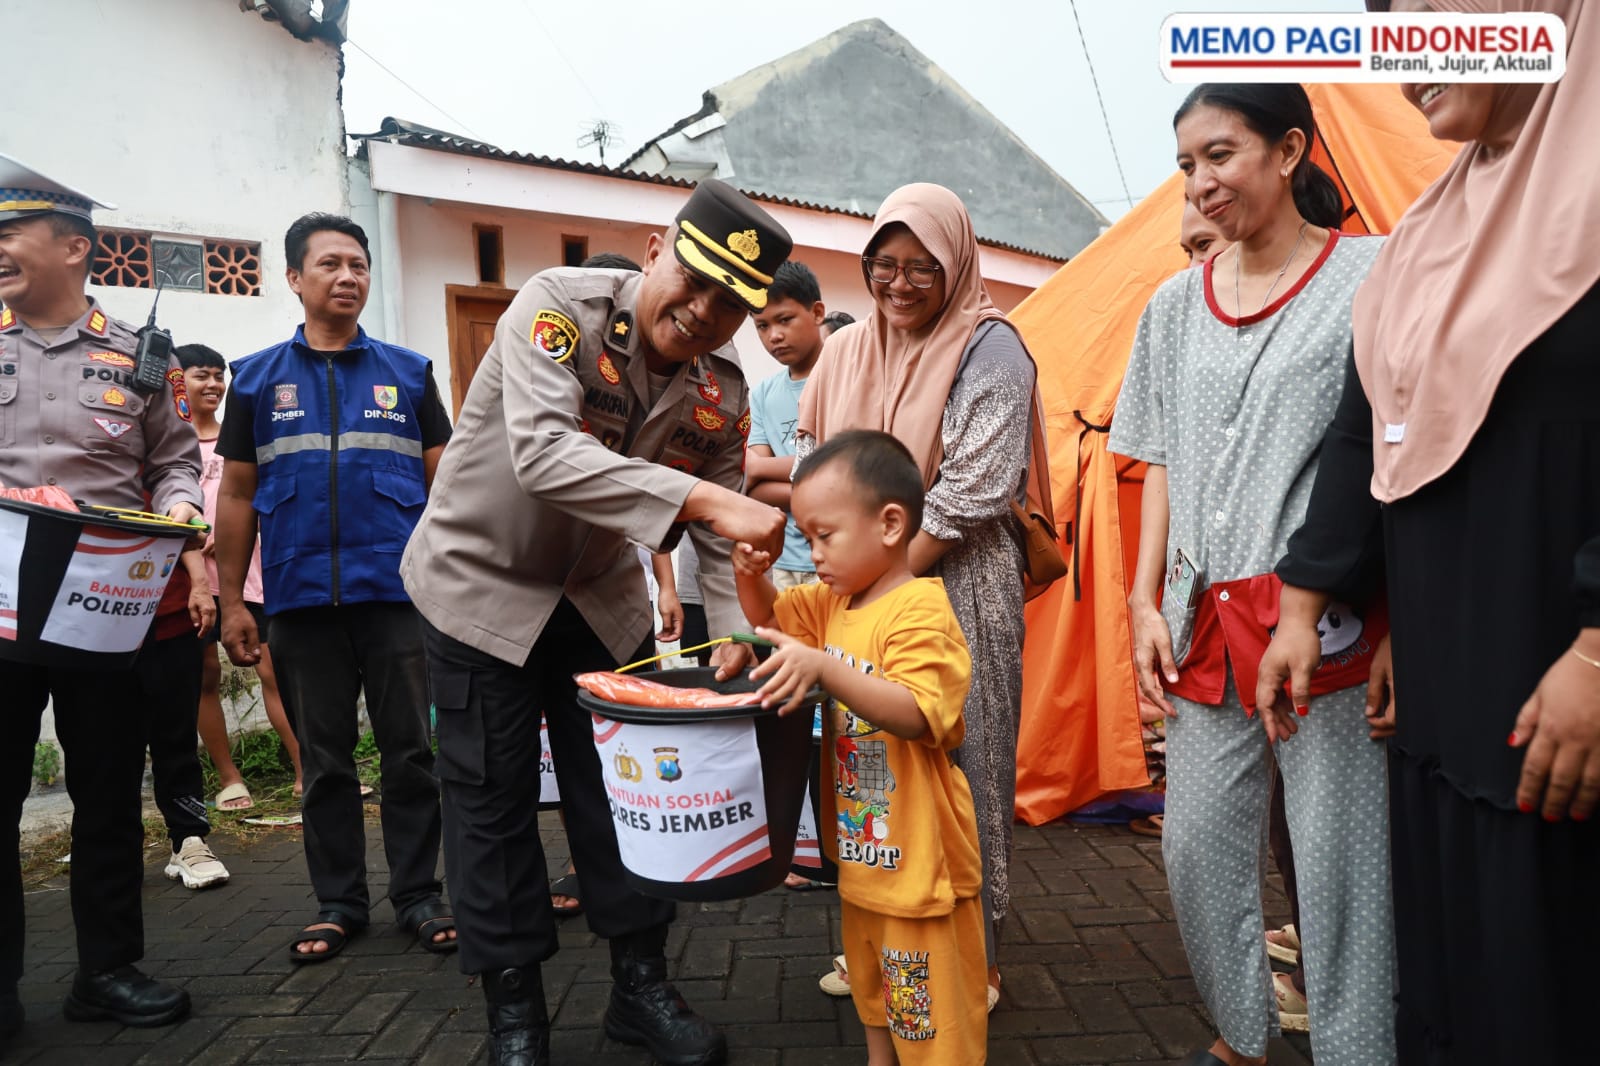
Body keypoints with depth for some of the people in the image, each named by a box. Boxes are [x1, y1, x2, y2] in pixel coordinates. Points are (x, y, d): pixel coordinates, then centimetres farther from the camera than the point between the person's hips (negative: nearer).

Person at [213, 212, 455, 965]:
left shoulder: (407, 372, 8)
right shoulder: (258, 378, 10)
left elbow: (444, 480, 6)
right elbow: (237, 494, 10)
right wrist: (231, 601, 5)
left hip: (399, 592, -1)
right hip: (301, 599, 1)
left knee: (410, 752, 3)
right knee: (325, 760, 9)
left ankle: (418, 895, 15)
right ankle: (338, 903, 21)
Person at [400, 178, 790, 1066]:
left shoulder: (723, 390, -8)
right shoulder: (559, 305, -24)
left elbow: (719, 532, -3)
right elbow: (542, 450, -40)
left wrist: (735, 629, -20)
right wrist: (704, 497, -48)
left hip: (601, 593, 5)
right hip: (481, 581, -4)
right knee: (492, 796, 3)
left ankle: (640, 986, 26)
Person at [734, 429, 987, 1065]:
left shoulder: (919, 611, -23)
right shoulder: (833, 601, 5)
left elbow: (915, 715, -33)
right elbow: (768, 615, 19)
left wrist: (823, 666, -41)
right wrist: (750, 574, -3)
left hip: (919, 851, -9)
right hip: (861, 842, 9)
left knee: (931, 1005, 5)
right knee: (869, 978, 27)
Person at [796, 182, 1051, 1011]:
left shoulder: (988, 348, -6)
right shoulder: (846, 351, 11)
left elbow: (973, 494, -13)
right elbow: (811, 469, 12)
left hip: (954, 588, -5)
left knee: (956, 765, 2)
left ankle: (974, 954, 20)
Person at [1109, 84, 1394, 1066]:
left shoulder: (1372, 274, -1)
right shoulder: (1176, 305, 13)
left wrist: (1401, 621, -11)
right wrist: (1146, 603, 8)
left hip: (1329, 629, -5)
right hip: (1206, 631, 5)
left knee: (1339, 867, 1)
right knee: (1198, 849, 11)